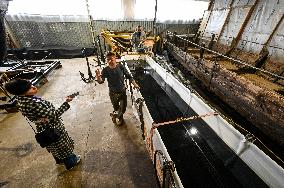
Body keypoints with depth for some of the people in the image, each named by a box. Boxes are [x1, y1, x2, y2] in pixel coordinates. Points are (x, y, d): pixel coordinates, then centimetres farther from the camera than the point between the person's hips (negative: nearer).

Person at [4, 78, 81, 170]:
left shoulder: (21, 99, -9)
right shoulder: (34, 103, -37)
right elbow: (54, 116, -31)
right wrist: (66, 103, -29)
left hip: (42, 128, 8)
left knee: (54, 147, 32)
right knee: (63, 145, 18)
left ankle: (59, 160, 57)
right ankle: (71, 162, 42)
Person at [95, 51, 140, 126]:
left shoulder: (121, 67, -13)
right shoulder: (105, 70, -13)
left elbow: (129, 76, -4)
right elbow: (101, 81, -22)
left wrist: (134, 84, -15)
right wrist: (98, 76, -44)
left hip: (122, 92, 0)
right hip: (113, 93, 0)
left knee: (123, 108, 10)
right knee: (116, 108, 19)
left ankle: (115, 115, 45)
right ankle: (120, 118, 53)